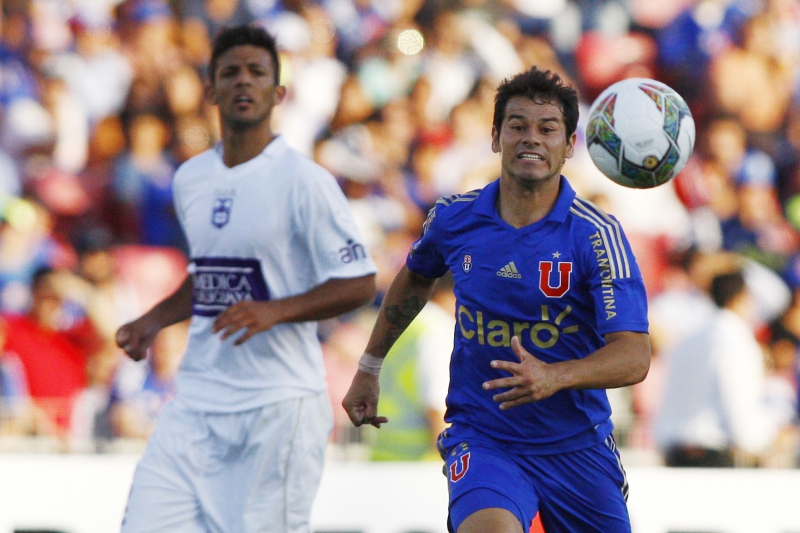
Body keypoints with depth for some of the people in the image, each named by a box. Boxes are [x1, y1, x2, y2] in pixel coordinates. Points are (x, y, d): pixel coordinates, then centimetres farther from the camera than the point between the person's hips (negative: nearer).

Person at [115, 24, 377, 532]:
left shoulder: (304, 180, -8)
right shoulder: (191, 178, 13)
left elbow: (359, 284, -9)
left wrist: (276, 311, -21)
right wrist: (153, 322, 14)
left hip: (279, 402, -6)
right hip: (197, 401, 6)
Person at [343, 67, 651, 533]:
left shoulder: (597, 235, -12)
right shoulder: (454, 219, -2)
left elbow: (635, 356, -20)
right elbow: (415, 278, 23)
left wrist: (555, 377, -37)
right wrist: (370, 366, 27)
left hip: (578, 446, 0)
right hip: (482, 438, 0)